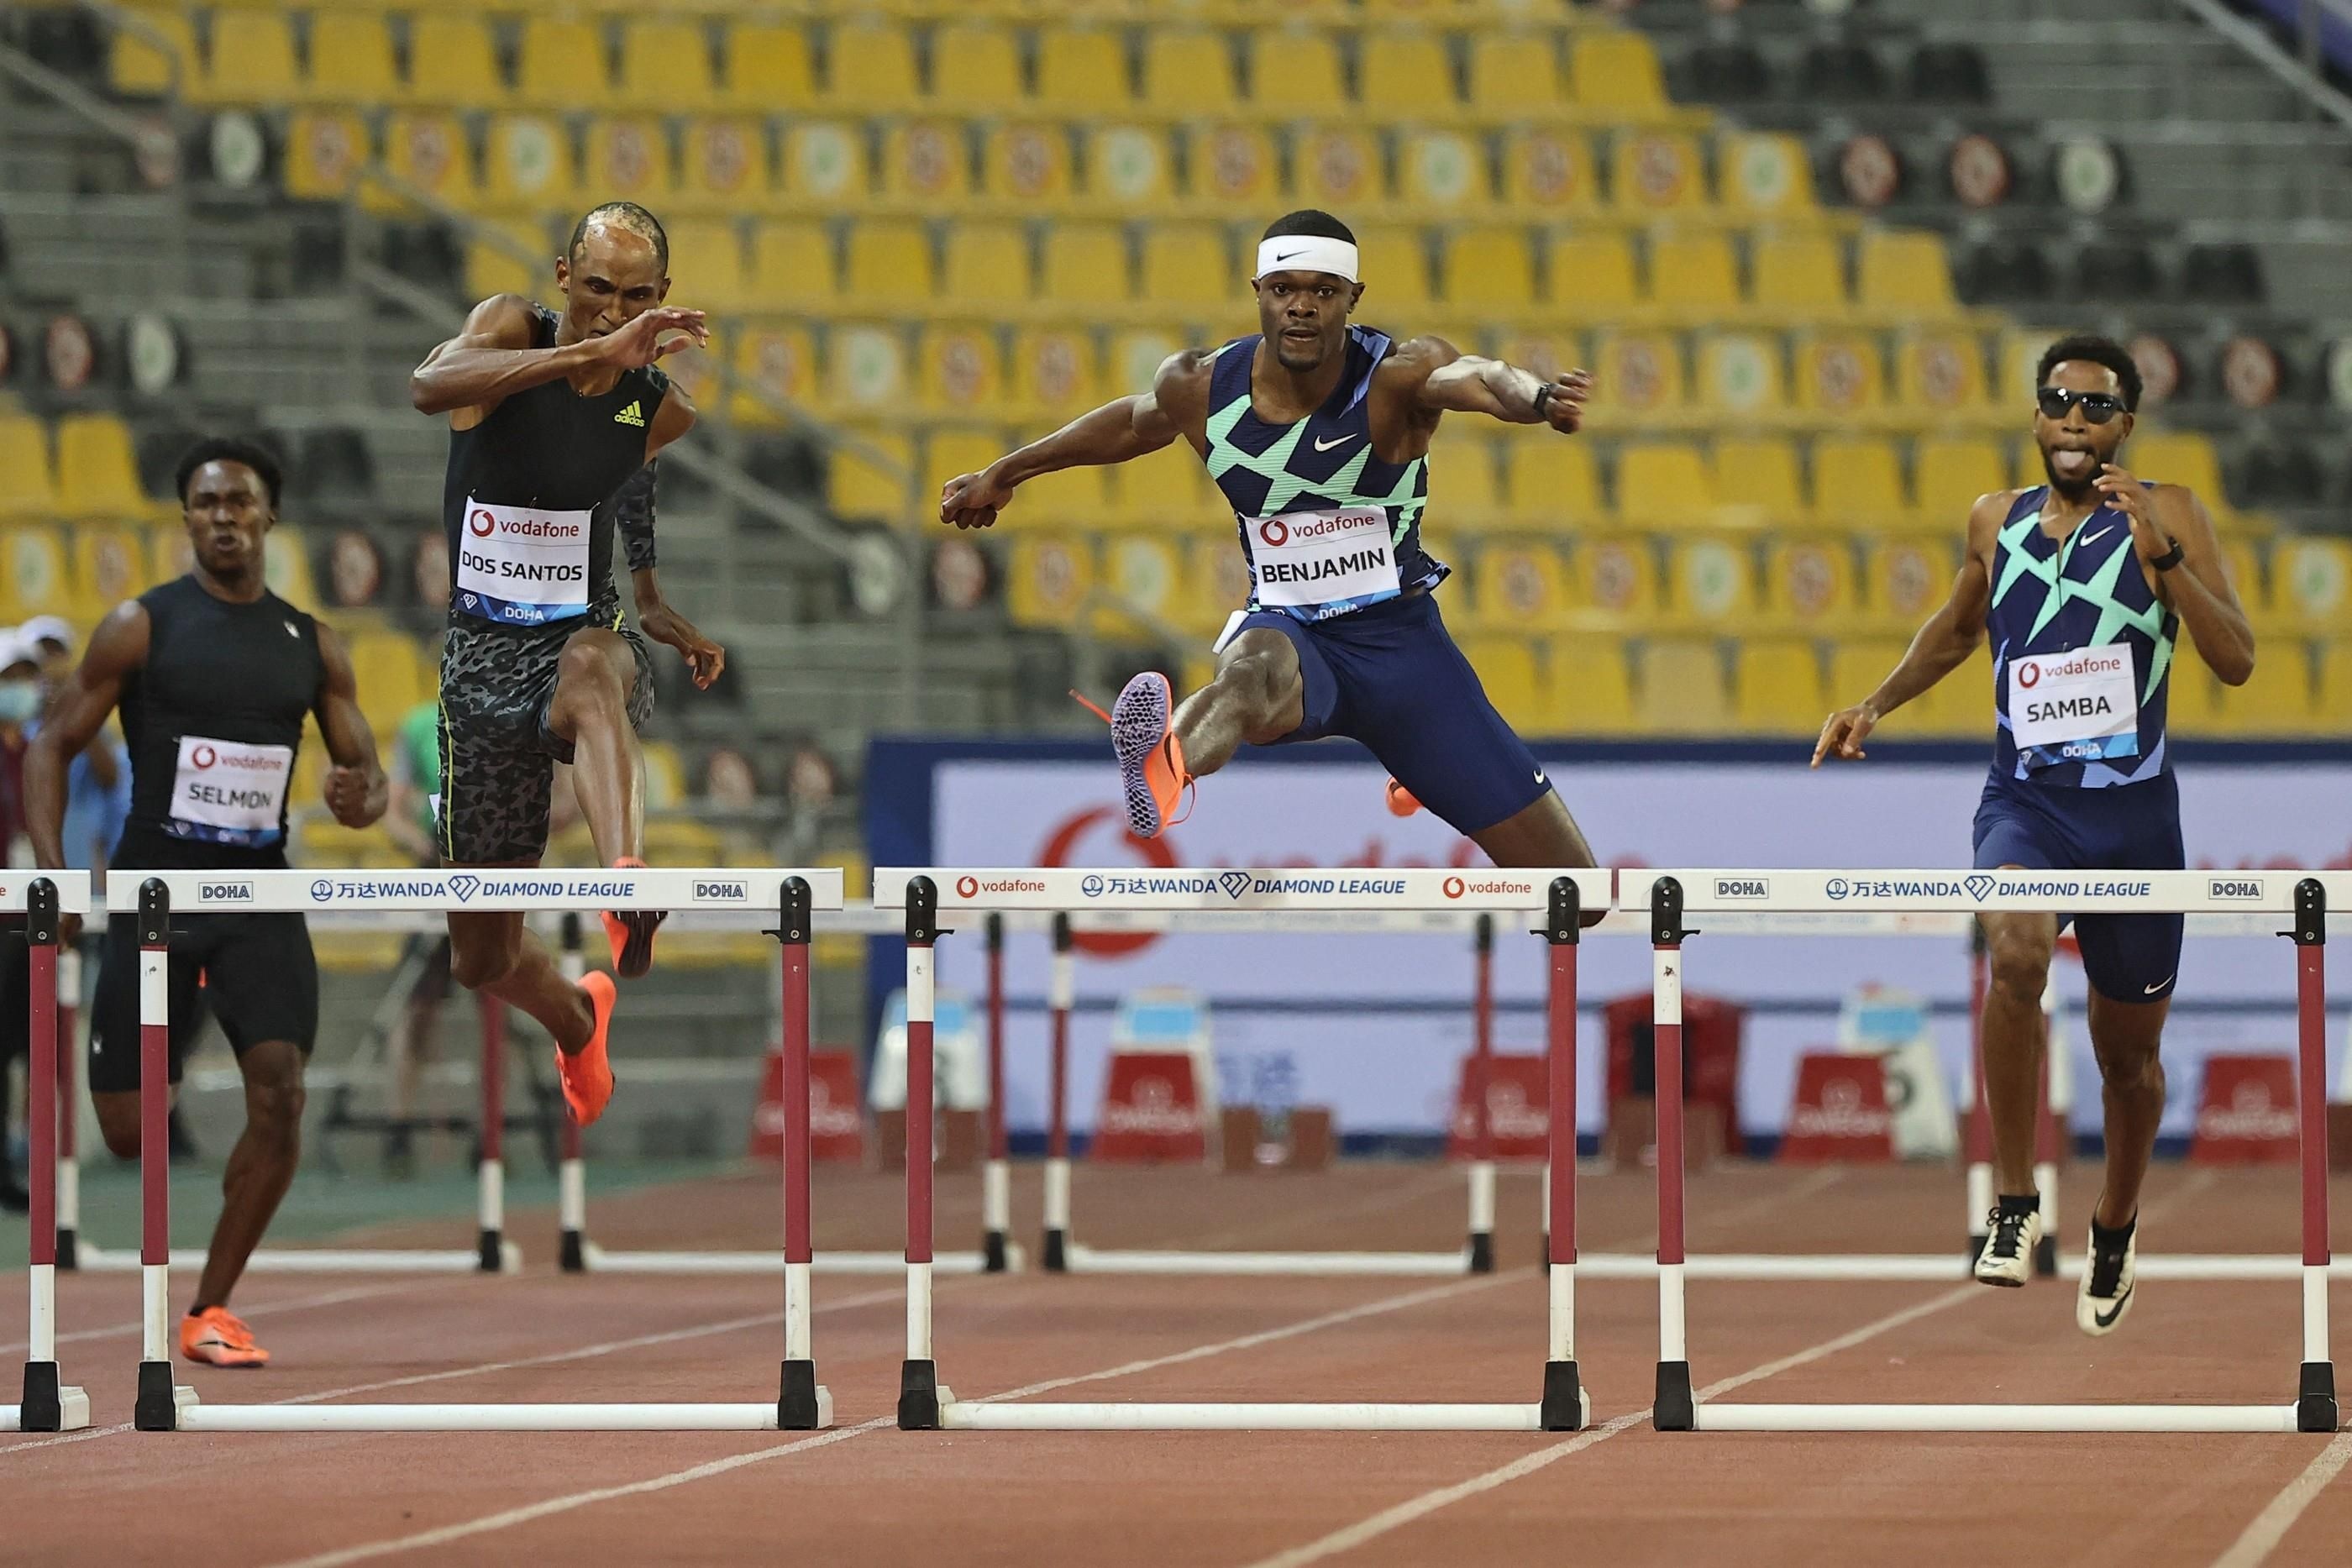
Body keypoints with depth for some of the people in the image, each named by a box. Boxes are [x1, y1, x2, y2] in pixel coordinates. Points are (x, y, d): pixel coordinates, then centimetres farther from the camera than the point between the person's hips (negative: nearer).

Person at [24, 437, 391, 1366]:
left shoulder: (313, 648, 8)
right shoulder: (141, 628, -2)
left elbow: (366, 773, 13)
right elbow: (54, 744, -1)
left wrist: (360, 797, -12)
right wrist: (51, 866, -14)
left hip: (260, 901, 2)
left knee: (280, 1091, -16)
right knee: (126, 1131, -2)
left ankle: (211, 1309, -5)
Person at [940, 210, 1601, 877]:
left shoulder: (1398, 375, -17)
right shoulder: (1200, 388, -5)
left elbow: (1476, 378, -41)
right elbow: (1134, 422, 18)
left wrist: (1536, 397, -66)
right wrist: (1003, 474, 32)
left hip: (1399, 639, 0)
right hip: (1287, 629, 0)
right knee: (1259, 667, -41)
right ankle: (1164, 769, -80)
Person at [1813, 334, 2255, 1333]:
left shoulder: (2167, 515, -4)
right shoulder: (1996, 523, 7)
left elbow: (2236, 662, -13)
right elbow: (1958, 627, 27)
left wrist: (2164, 555, -24)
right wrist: (1877, 705, 14)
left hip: (2134, 812, -1)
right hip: (2024, 799, 1)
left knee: (2129, 1052, 13)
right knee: (2016, 954, -32)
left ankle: (2115, 1230, 42)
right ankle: (2014, 1205, -22)